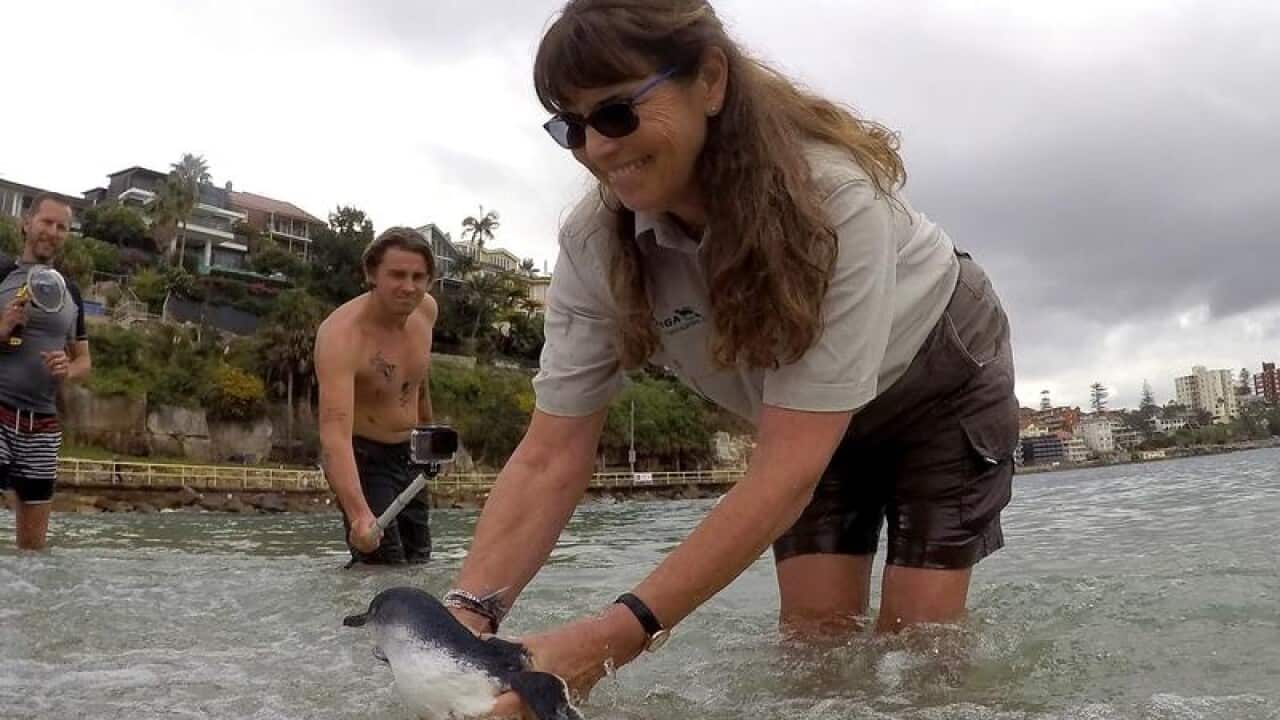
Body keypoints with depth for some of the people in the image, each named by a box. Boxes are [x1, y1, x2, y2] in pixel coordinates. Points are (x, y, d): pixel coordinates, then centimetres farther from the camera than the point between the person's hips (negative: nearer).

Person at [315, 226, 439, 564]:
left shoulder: (426, 310, -8)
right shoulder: (341, 334, -31)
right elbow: (335, 433, -42)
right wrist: (359, 514, -54)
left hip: (409, 454, 7)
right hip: (362, 457, -7)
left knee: (418, 562, 16)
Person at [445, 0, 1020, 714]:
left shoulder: (836, 196, -41)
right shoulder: (595, 245, -27)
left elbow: (789, 467, -44)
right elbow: (551, 458, -26)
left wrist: (621, 632, -51)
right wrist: (469, 613, -41)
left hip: (939, 376, -3)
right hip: (808, 413, 4)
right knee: (817, 632, -7)